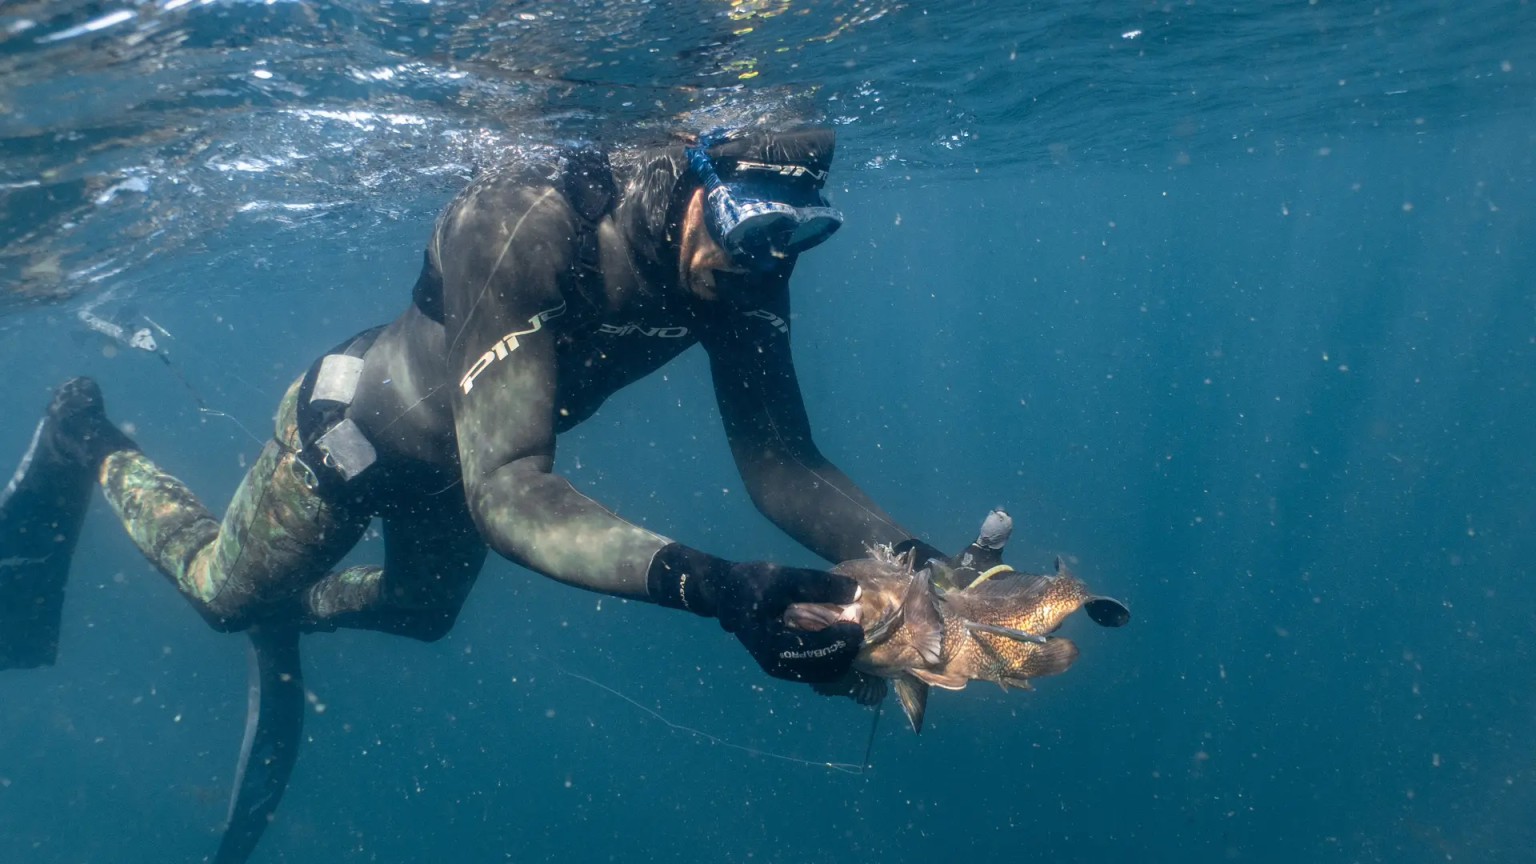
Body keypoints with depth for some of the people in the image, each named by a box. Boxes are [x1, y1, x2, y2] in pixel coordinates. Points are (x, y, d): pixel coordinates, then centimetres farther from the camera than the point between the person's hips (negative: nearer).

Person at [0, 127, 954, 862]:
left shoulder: (744, 261, -25)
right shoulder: (528, 221, -43)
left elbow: (780, 459, -25)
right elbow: (507, 490, -49)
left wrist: (901, 555, -41)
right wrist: (703, 582, -62)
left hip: (463, 455, 5)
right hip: (361, 427, -5)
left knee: (423, 612, 27)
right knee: (227, 591, 20)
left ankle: (294, 612, 58)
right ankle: (90, 442, 46)